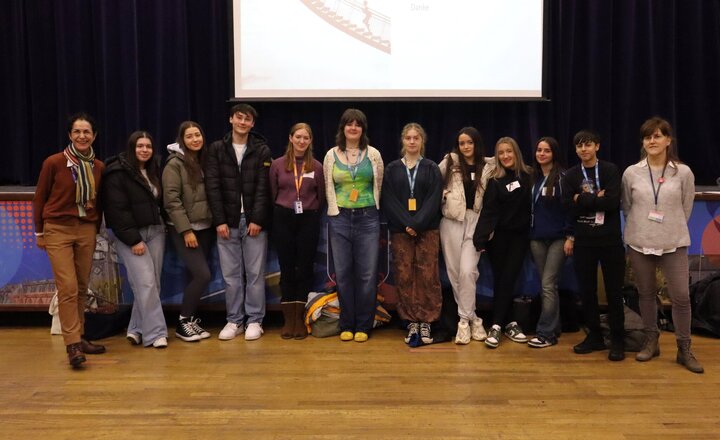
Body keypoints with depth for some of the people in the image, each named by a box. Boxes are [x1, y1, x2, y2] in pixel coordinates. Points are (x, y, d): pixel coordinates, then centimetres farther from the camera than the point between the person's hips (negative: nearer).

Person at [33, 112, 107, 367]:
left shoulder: (99, 167, 3)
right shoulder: (54, 163, -7)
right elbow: (39, 198, 1)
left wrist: (96, 229, 12)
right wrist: (39, 232, 3)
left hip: (87, 230, 4)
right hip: (58, 230, -4)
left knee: (82, 288, 9)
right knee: (68, 287, -10)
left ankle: (79, 338, 21)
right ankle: (72, 345, -7)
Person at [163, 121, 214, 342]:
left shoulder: (204, 161, 11)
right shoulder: (175, 164, -9)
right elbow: (171, 200, -14)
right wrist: (186, 230, -17)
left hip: (205, 228, 6)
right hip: (183, 230, -6)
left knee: (196, 276, 8)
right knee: (202, 275, -12)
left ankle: (191, 319, 20)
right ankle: (183, 322, 3)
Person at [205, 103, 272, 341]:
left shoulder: (262, 150, 3)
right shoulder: (216, 149, 6)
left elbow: (263, 188, -3)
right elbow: (213, 186, 0)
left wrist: (257, 220, -11)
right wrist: (219, 220, -8)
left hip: (254, 221, -1)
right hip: (227, 222, 1)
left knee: (255, 273, 3)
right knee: (231, 274, 6)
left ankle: (254, 320, 14)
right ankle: (234, 320, 17)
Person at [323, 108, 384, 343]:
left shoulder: (373, 154, 4)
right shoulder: (331, 155, 5)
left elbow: (378, 186, 8)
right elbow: (329, 188, 8)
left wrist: (370, 210, 7)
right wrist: (336, 212, 5)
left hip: (367, 218, -1)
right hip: (339, 218, 1)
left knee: (367, 274, 1)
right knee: (343, 273, 5)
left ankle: (363, 326, 12)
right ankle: (346, 325, 17)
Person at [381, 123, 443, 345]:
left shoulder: (431, 168, 7)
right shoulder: (392, 169, 9)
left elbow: (434, 200, -3)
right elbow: (388, 201, 0)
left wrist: (417, 224, -14)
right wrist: (407, 224, -11)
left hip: (427, 230, -1)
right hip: (400, 230, 1)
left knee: (427, 276, -3)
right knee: (404, 277, 0)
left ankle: (426, 323, 5)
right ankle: (411, 323, 8)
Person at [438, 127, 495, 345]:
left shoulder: (489, 166, 5)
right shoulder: (450, 161, 5)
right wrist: (444, 195, -2)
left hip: (476, 221, -1)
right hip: (452, 220, 1)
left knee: (468, 270, -14)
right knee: (454, 271, 4)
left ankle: (465, 319, -2)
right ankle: (471, 317, 17)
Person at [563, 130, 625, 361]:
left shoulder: (610, 170, -1)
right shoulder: (571, 175, 6)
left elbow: (613, 202, -15)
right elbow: (569, 207, -6)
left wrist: (582, 199, -12)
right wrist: (596, 199, -13)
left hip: (610, 240, -2)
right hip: (583, 241, 3)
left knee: (613, 292, 4)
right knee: (587, 291, 8)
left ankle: (617, 340, 16)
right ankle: (594, 336, 22)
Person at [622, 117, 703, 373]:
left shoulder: (683, 172, -2)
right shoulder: (631, 173, 0)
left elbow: (686, 209, 5)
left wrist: (672, 232, 7)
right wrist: (639, 231, 8)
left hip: (674, 244, -1)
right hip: (639, 243, 1)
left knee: (681, 296, -2)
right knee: (646, 293, 10)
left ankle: (684, 350, 12)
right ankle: (651, 342, 25)